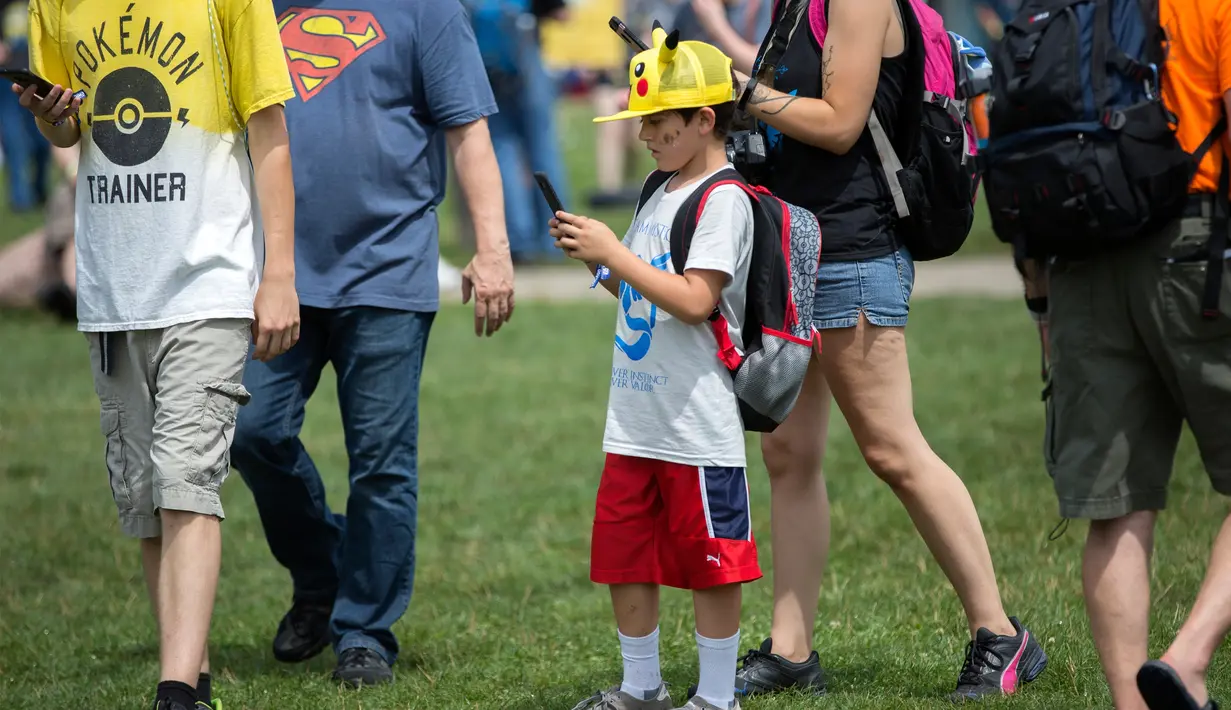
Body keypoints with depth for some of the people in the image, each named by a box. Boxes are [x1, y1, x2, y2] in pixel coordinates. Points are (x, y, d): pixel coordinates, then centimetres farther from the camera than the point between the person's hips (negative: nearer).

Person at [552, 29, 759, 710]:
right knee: (622, 553, 13)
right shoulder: (660, 193, 15)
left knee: (709, 563, 0)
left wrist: (614, 253, -19)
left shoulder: (724, 200, -13)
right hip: (634, 419, 9)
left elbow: (693, 299, -22)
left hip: (698, 421, -9)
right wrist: (596, 254, 5)